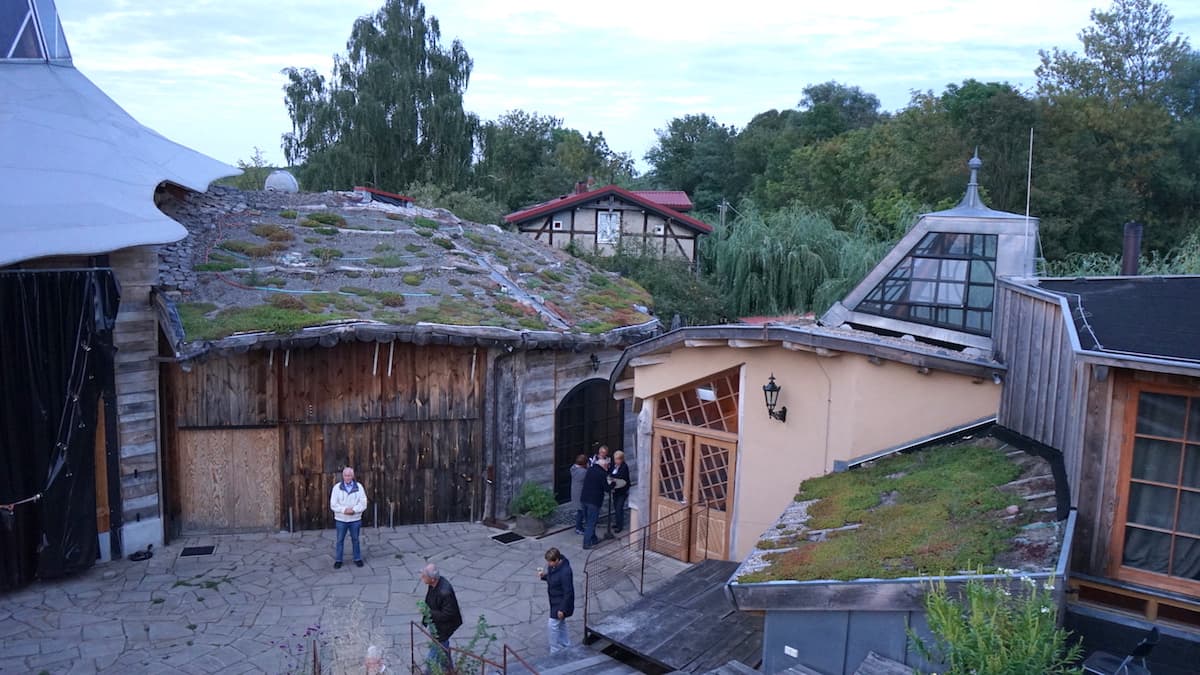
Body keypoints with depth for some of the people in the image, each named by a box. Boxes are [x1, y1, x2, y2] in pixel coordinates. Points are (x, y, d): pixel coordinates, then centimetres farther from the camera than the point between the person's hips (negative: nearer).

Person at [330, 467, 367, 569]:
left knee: (355, 539, 11)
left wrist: (353, 509, -23)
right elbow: (333, 504, -9)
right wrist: (344, 510, -22)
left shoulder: (359, 487, -3)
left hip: (355, 519, 0)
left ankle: (357, 559, 24)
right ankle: (338, 560, 19)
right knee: (340, 540, 8)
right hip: (341, 519, 0)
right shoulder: (337, 487, -5)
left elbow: (363, 503, -7)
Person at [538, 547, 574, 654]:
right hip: (555, 600, 9)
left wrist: (562, 609, -21)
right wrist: (544, 575, -9)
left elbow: (568, 592, -26)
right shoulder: (553, 565, -7)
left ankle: (555, 653, 13)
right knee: (560, 624, 22)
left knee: (552, 626, -2)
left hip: (561, 602, -9)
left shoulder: (565, 572, -33)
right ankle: (566, 647, 39)